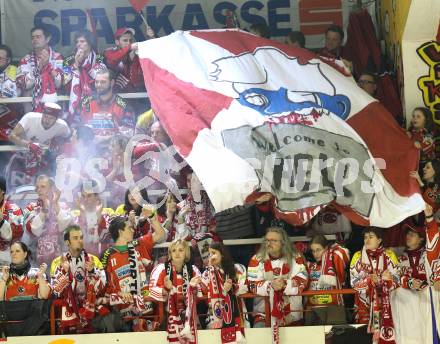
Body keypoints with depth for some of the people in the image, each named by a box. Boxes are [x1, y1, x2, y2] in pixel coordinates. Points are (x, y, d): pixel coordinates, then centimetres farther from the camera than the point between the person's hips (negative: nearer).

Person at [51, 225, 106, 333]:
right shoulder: (58, 262, 4)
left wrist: (92, 271, -18)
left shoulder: (93, 259, 6)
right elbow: (57, 291, -5)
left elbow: (100, 288, -2)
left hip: (90, 311, 1)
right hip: (69, 314, -1)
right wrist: (64, 271, -18)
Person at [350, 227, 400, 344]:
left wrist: (386, 278, -22)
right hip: (364, 303, 1)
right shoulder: (358, 256, 7)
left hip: (384, 303, -1)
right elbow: (354, 282, 0)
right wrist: (370, 279, -17)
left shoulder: (388, 255, 5)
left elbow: (396, 280, -1)